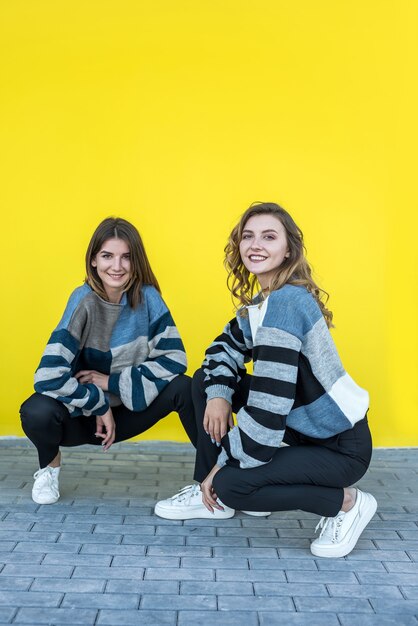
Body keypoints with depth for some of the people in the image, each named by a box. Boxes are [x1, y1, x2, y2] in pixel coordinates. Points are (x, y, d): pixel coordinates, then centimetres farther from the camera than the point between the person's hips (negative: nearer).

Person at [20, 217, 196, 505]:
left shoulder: (147, 297, -12)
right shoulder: (84, 300, -20)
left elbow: (174, 359, -13)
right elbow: (49, 376, -28)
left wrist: (112, 381, -17)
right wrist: (99, 404, -20)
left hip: (129, 410, 2)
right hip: (82, 414, -2)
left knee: (184, 388, -22)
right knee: (37, 412, -32)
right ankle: (50, 466, 3)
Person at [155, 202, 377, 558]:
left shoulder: (286, 303, -25)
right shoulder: (263, 301, 5)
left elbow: (268, 403, -28)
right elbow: (226, 348, 10)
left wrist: (224, 462, -17)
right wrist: (218, 395, -12)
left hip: (341, 446, -9)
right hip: (306, 427, 9)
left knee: (230, 484, -20)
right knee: (205, 382, 5)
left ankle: (345, 503, -4)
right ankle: (210, 493, 14)